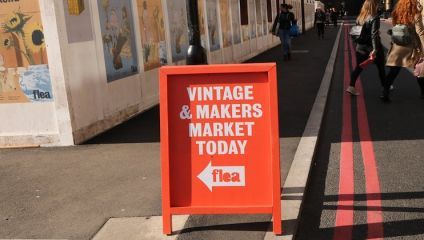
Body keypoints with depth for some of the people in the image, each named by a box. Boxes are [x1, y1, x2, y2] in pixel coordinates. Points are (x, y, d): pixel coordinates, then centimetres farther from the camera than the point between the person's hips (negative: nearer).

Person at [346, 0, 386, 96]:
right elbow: (374, 34, -23)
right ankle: (385, 86, 29)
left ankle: (351, 86, -7)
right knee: (381, 67, 14)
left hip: (361, 46, 5)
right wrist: (375, 49, -27)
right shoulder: (374, 18, -16)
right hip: (371, 46, -5)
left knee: (358, 67, 8)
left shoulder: (360, 17, 4)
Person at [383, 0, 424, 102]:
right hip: (412, 47, -3)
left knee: (393, 72, 4)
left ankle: (385, 93, -4)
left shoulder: (397, 14, 1)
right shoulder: (416, 15, -11)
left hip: (397, 47, 3)